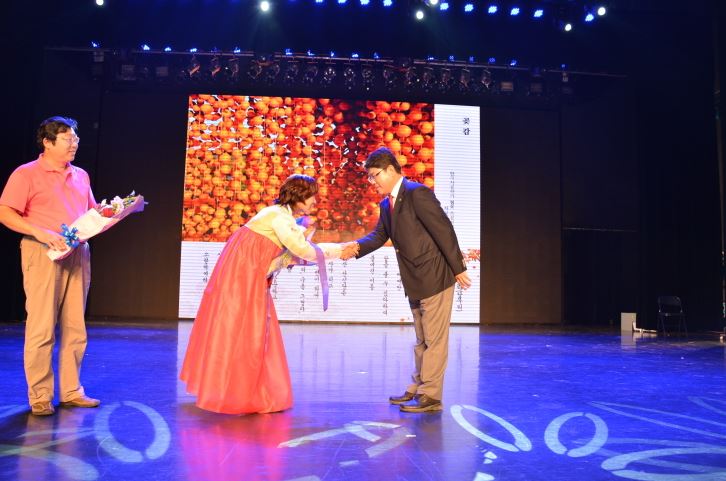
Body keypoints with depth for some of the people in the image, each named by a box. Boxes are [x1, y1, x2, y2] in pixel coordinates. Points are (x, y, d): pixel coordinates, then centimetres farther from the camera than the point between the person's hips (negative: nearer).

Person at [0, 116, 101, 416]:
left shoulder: (80, 176, 17)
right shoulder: (26, 174, -1)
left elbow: (91, 212, 23)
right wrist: (41, 233, -20)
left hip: (77, 254, 6)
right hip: (43, 254, -5)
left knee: (75, 327, 7)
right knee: (42, 328, -3)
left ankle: (71, 391, 17)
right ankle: (40, 397, 8)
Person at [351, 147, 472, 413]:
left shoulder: (417, 193, -16)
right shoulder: (386, 204, 12)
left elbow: (444, 229, -18)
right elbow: (378, 236, 9)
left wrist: (458, 269, -17)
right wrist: (356, 247, -10)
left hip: (435, 277, -9)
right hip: (415, 281, 9)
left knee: (434, 339, 0)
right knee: (421, 340, 18)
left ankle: (431, 396, 9)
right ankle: (418, 388, 30)